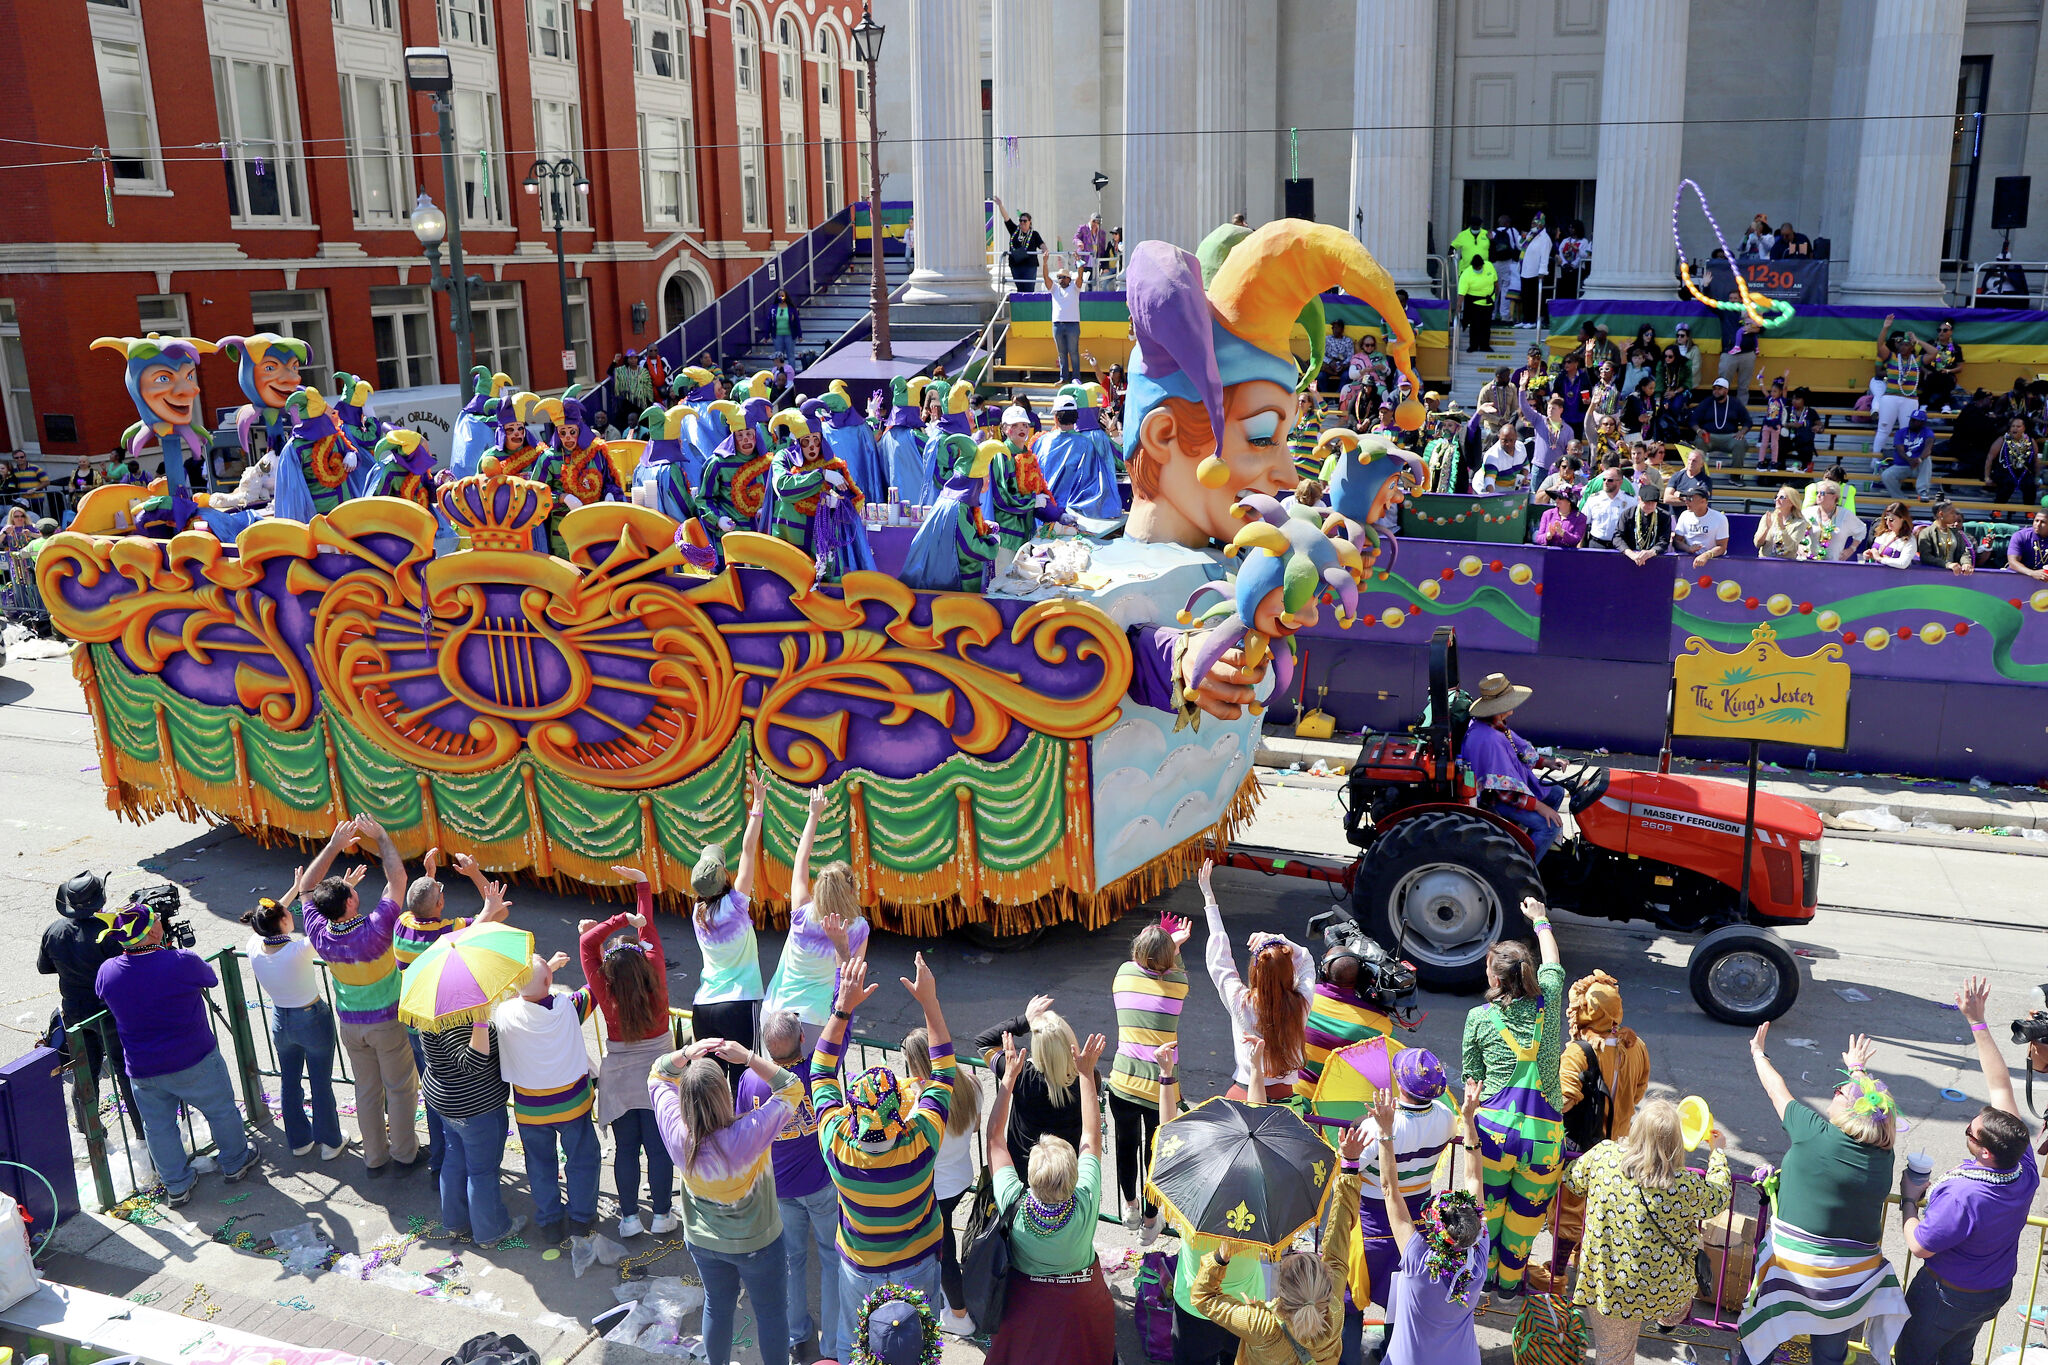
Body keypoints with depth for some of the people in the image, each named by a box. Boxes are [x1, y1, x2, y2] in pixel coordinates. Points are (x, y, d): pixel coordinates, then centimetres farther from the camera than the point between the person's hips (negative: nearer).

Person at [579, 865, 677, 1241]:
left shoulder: (605, 991, -20)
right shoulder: (656, 979, -18)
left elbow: (586, 942, -15)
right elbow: (650, 929, -8)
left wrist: (623, 919, -17)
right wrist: (642, 884, -1)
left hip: (619, 1080, 0)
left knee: (626, 1149, 12)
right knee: (658, 1148, 9)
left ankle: (629, 1217, 20)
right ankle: (662, 1214, 19)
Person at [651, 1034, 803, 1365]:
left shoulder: (677, 1133, -27)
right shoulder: (749, 1134, -38)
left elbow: (658, 1076, -9)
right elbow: (793, 1088, -24)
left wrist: (686, 1054, -25)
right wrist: (749, 1058, -31)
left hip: (702, 1242, 4)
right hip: (756, 1243, -4)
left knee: (717, 1306, 28)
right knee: (771, 1310, 20)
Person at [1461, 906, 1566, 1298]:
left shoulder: (1479, 1018, -4)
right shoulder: (1548, 1002, 0)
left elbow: (1471, 1081, 2)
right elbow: (1553, 964, 21)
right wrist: (1540, 919, 36)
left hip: (1493, 1129, -1)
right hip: (1544, 1134, 1)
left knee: (1487, 1206, 20)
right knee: (1526, 1211, 19)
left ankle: (1482, 1275, 38)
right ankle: (1509, 1281, 35)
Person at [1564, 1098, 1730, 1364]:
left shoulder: (1604, 1154, -18)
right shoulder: (1685, 1185, -21)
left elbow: (1573, 1180, 4)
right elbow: (1719, 1197, 3)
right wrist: (1718, 1152, 21)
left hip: (1607, 1283, 1)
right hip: (1666, 1291, -1)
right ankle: (1672, 1317, 62)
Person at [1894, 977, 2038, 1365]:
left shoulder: (1963, 1196, -42)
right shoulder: (2025, 1168, -21)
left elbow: (1919, 1245, -28)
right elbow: (2001, 1085, -15)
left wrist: (1909, 1200, -12)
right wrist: (1977, 1020, -13)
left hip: (1949, 1296, -6)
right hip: (1997, 1290, 6)